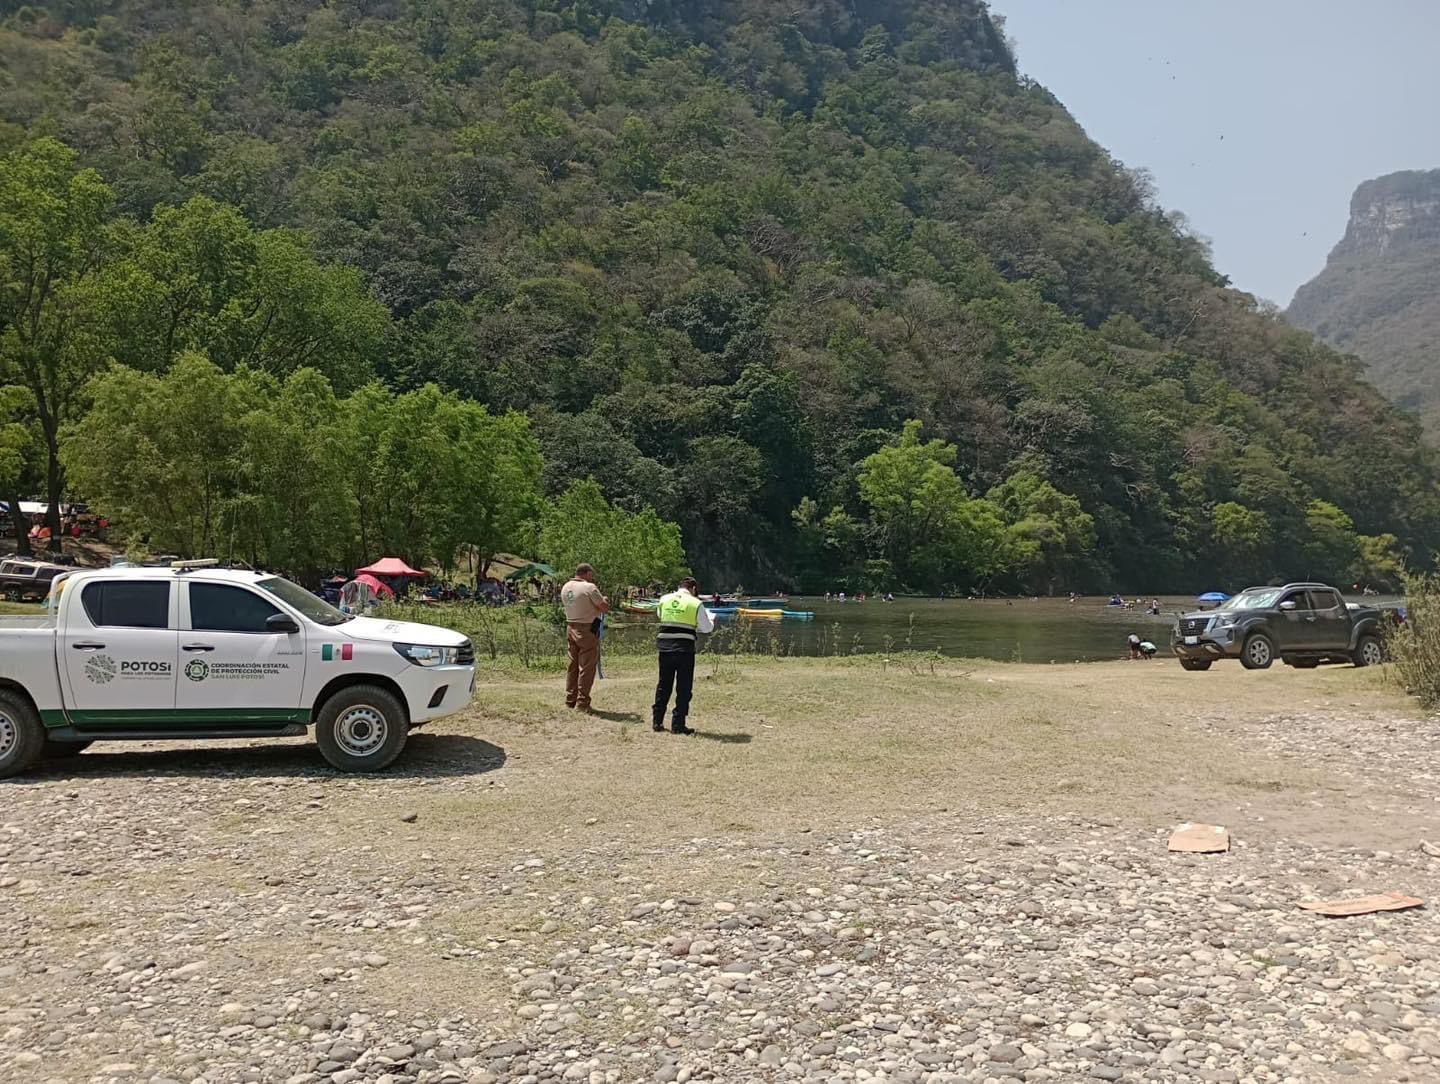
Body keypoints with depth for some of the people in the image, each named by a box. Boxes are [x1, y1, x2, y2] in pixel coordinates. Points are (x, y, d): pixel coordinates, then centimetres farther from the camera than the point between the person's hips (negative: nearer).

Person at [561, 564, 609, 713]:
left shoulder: (566, 587, 7)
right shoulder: (589, 588, -15)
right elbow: (605, 608, -12)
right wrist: (605, 600, 9)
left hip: (571, 627, 7)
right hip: (588, 630, -7)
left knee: (573, 665, 17)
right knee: (587, 667, -1)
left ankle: (570, 700, 23)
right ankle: (582, 703, 0)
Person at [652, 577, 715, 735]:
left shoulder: (664, 600, 6)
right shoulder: (695, 604, -5)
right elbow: (707, 628, 1)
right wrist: (711, 618, 22)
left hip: (665, 647, 4)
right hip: (685, 649, -4)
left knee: (663, 685, 15)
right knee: (683, 688, 5)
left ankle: (657, 721, 20)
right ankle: (678, 724, 5)